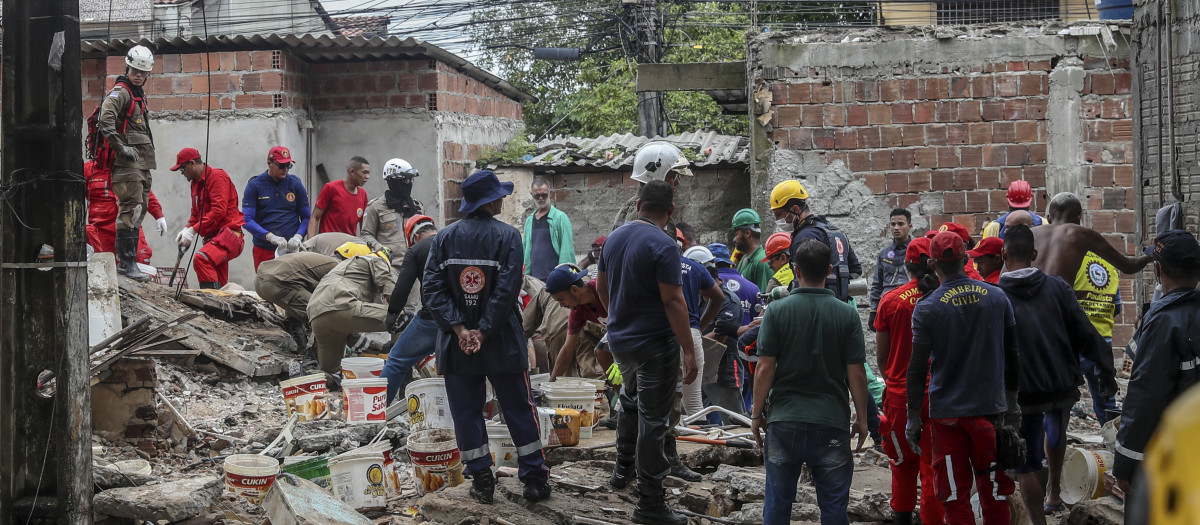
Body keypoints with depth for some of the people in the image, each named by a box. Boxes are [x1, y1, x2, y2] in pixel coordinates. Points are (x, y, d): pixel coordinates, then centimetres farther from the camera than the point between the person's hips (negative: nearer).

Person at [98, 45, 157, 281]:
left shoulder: (138, 94, 22)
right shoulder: (120, 92, -8)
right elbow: (105, 121, -23)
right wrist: (122, 148, -20)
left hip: (142, 164, 10)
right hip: (127, 164, -10)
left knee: (137, 212, 12)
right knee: (130, 211, -12)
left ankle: (128, 260, 18)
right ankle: (126, 263, -12)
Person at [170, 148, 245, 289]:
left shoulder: (217, 177, -9)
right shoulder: (195, 182, 21)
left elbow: (219, 210, -19)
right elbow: (196, 214, 25)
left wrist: (193, 230, -21)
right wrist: (186, 230, 3)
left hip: (228, 235, -10)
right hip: (213, 237, 10)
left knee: (201, 259, -33)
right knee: (219, 284, 6)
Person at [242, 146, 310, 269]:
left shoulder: (295, 184, 7)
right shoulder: (254, 185, 2)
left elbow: (306, 217, 8)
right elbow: (247, 219, -5)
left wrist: (298, 236, -13)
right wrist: (270, 237, -20)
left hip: (292, 248, 1)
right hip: (264, 249, 0)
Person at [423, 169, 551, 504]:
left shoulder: (444, 238, 1)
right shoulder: (507, 236, -8)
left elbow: (432, 288, -7)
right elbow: (507, 289, -18)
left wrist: (460, 329, -11)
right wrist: (484, 331, -14)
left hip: (456, 344, 2)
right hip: (501, 341, -2)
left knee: (466, 411, 9)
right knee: (519, 410, 8)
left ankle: (481, 480, 10)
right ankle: (534, 479, 11)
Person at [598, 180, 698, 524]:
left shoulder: (614, 238, 4)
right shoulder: (663, 246, -19)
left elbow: (601, 287, 15)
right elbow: (673, 302, -22)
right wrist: (689, 351, -19)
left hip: (620, 340, 7)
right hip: (655, 344, -7)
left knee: (631, 400, 31)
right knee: (652, 420, -1)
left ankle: (623, 468, 39)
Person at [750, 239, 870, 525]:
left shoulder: (777, 310, -5)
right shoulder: (847, 314, -3)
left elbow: (765, 369, -6)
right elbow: (856, 374, -3)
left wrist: (757, 413, 4)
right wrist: (862, 418, 8)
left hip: (784, 420, 0)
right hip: (832, 422, 0)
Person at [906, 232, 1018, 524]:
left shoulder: (927, 308, -9)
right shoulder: (996, 297, 1)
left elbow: (917, 368, -7)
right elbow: (1012, 354, 9)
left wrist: (913, 417, 1)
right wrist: (1011, 399, 20)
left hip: (947, 412, -3)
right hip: (991, 408, 3)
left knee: (955, 495, 4)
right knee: (994, 491, 12)